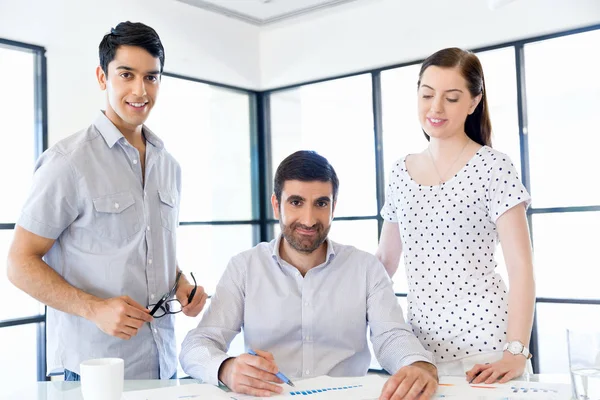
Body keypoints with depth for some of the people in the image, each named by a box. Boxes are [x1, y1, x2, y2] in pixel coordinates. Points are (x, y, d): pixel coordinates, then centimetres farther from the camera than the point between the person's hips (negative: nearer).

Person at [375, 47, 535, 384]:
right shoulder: (401, 173, 8)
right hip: (422, 345, 4)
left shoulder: (492, 166, -6)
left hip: (484, 343, -4)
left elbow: (522, 269, -11)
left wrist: (516, 353, -20)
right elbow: (386, 259, 15)